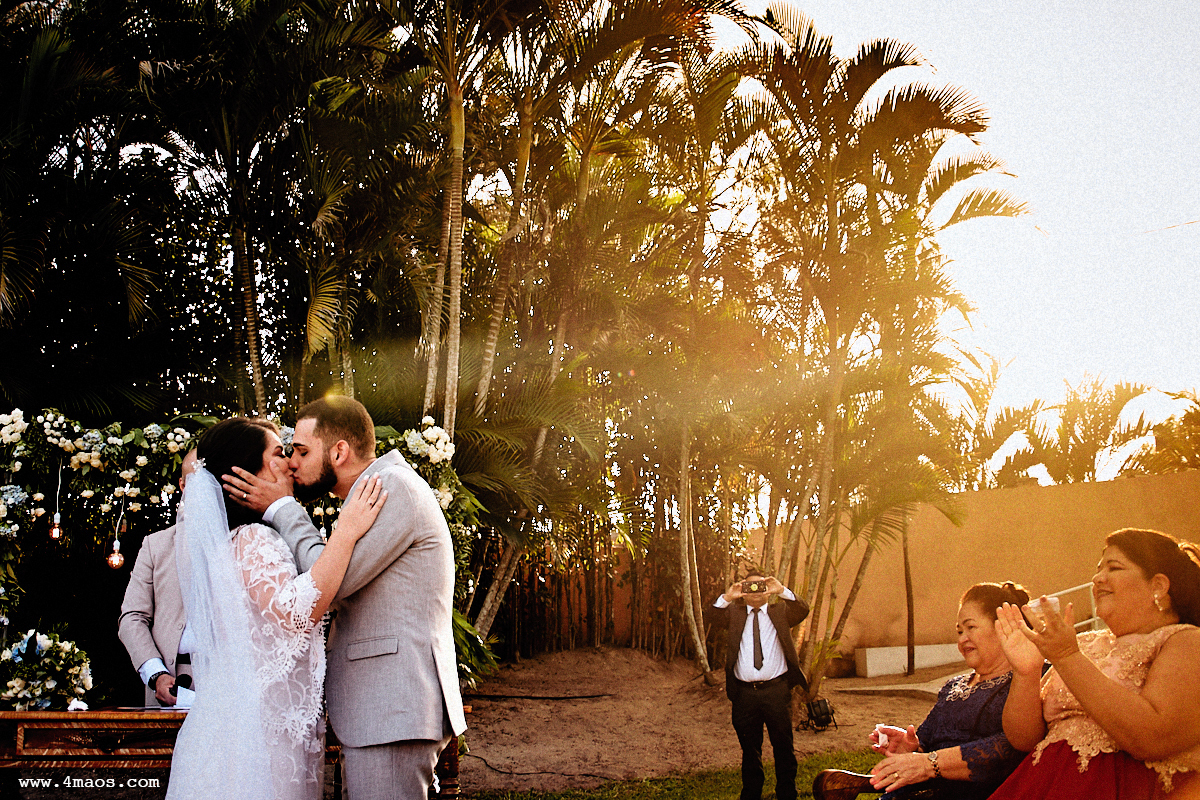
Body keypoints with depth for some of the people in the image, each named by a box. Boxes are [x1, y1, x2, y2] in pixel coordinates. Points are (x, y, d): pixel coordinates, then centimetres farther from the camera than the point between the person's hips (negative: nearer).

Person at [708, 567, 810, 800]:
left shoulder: (780, 611, 10)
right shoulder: (734, 613, 11)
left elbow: (802, 611, -8)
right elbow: (713, 616, -6)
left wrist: (782, 591, -21)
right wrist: (727, 597, -21)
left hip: (777, 691, 0)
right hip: (744, 692, 1)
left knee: (783, 747, 6)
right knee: (750, 750, 9)